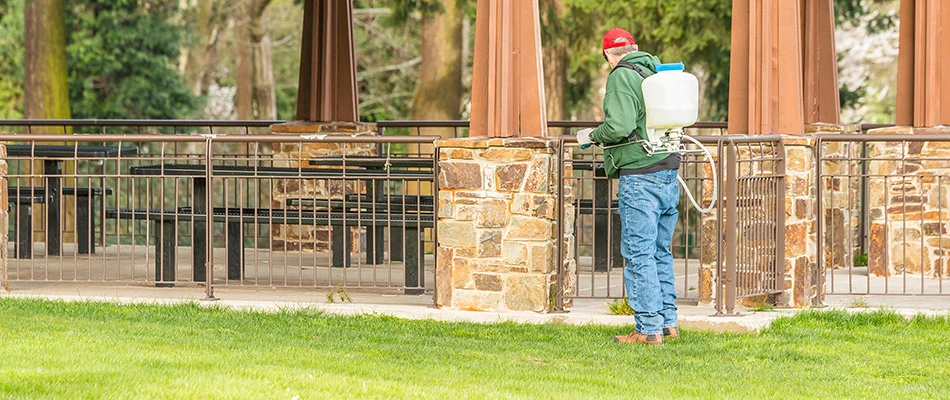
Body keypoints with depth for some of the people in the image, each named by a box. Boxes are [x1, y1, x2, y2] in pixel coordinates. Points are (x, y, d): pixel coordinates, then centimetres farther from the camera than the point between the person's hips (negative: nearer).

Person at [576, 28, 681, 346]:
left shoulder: (622, 77, -9)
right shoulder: (657, 73, 14)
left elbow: (619, 126, -20)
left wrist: (592, 136, -1)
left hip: (639, 177, -8)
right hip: (669, 174, 8)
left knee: (638, 255, -4)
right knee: (661, 252, 15)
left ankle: (649, 329, -5)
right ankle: (668, 322, 17)